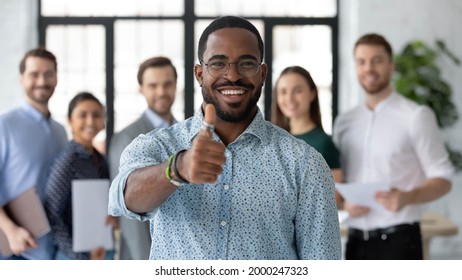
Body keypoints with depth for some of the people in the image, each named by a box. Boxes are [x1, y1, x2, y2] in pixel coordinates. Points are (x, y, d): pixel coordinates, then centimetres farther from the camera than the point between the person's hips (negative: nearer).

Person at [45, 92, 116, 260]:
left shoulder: (100, 159, 6)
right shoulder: (68, 161, -14)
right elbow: (51, 216, -15)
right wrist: (81, 256, -18)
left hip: (103, 254, 7)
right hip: (76, 258, -7)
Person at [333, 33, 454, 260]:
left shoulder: (416, 117, -4)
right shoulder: (344, 123, 12)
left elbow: (443, 180, -5)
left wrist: (407, 198, -24)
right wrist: (345, 203, -5)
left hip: (398, 240, -5)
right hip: (356, 241, 5)